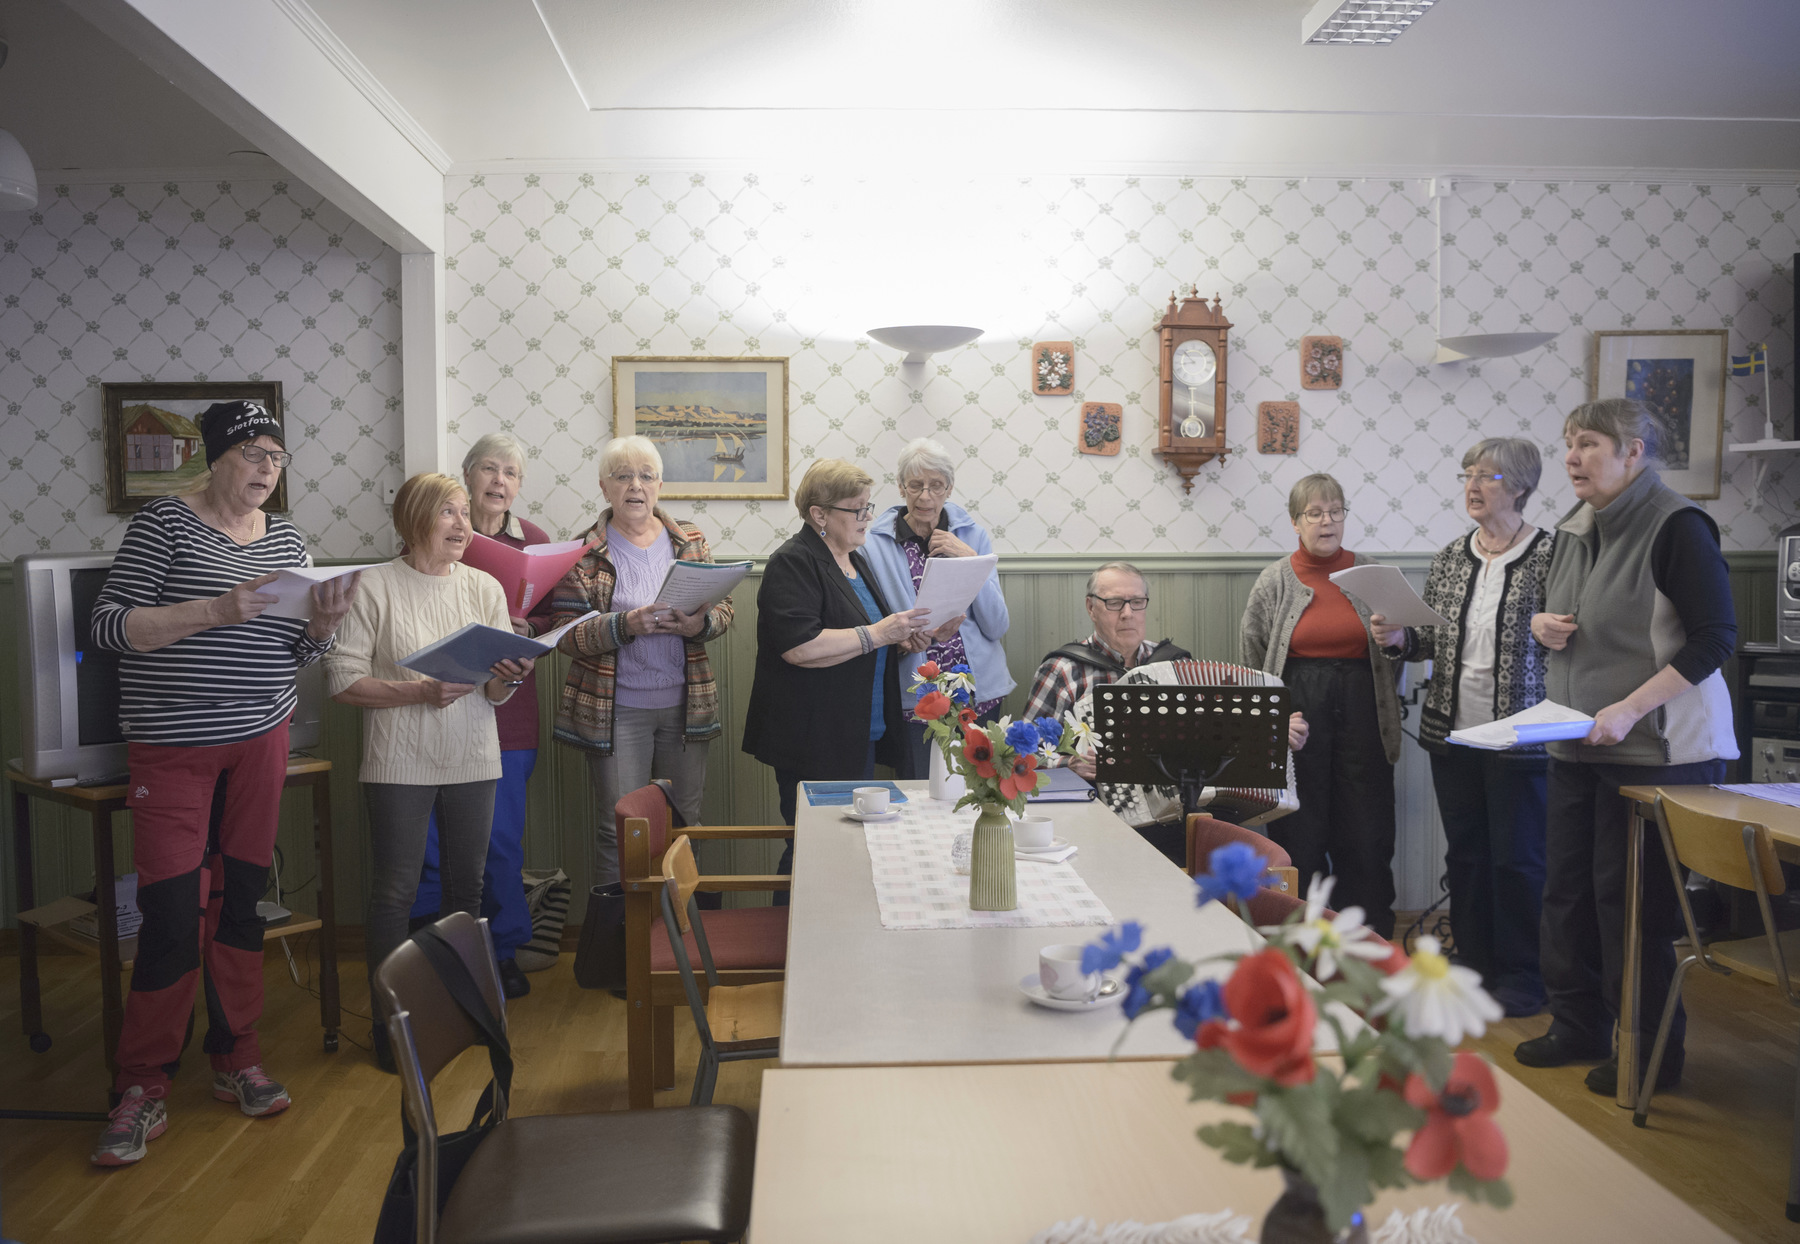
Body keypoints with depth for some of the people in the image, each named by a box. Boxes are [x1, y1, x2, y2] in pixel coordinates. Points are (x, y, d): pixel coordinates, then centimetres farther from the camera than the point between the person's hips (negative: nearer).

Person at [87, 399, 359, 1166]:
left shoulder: (286, 540, 10)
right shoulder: (164, 524, -6)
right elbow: (110, 627, -13)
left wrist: (324, 621, -9)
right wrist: (217, 611, -24)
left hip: (260, 741, 5)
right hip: (173, 747, -4)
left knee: (241, 899, 10)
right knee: (171, 914, -5)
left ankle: (235, 1059, 24)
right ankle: (143, 1089, 9)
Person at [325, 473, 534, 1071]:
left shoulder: (484, 587, 6)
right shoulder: (375, 586, -5)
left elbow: (497, 693, 7)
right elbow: (344, 680, -9)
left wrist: (508, 678, -16)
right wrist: (419, 692, -20)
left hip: (472, 759, 4)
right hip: (400, 763, -4)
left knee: (467, 885, 11)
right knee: (394, 893, 1)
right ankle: (388, 1018, 15)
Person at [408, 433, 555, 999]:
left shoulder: (535, 541, 7)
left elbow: (552, 622, 10)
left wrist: (527, 629, -11)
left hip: (505, 709, 1)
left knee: (501, 836, 6)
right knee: (427, 834, 2)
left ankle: (504, 952, 21)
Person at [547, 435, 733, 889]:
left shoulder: (689, 540, 7)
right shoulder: (585, 553, -3)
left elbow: (724, 605, 8)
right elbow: (567, 634, -8)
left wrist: (701, 623, -14)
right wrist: (626, 624, -23)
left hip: (685, 704, 3)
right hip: (616, 710, -3)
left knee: (685, 818, 12)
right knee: (619, 826, 1)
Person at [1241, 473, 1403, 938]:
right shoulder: (1275, 581, 4)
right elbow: (1253, 661, 7)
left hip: (1361, 714, 1)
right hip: (1297, 714, -1)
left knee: (1367, 836, 2)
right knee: (1299, 836, 2)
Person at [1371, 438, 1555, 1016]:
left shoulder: (1551, 553, -7)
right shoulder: (1450, 557, 9)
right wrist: (1399, 638, -5)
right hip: (1451, 731, 5)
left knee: (1516, 858, 3)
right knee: (1464, 854, 13)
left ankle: (1522, 975, 20)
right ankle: (1475, 964, 27)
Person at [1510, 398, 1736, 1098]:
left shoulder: (1677, 527, -12)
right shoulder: (1575, 529, 11)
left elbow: (1714, 638, -15)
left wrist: (1629, 709, -22)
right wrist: (1545, 627, 0)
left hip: (1654, 747, -7)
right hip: (1577, 744, 8)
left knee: (1631, 897, -1)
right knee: (1567, 886, 11)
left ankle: (1652, 1053, 15)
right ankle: (1579, 1026, 27)